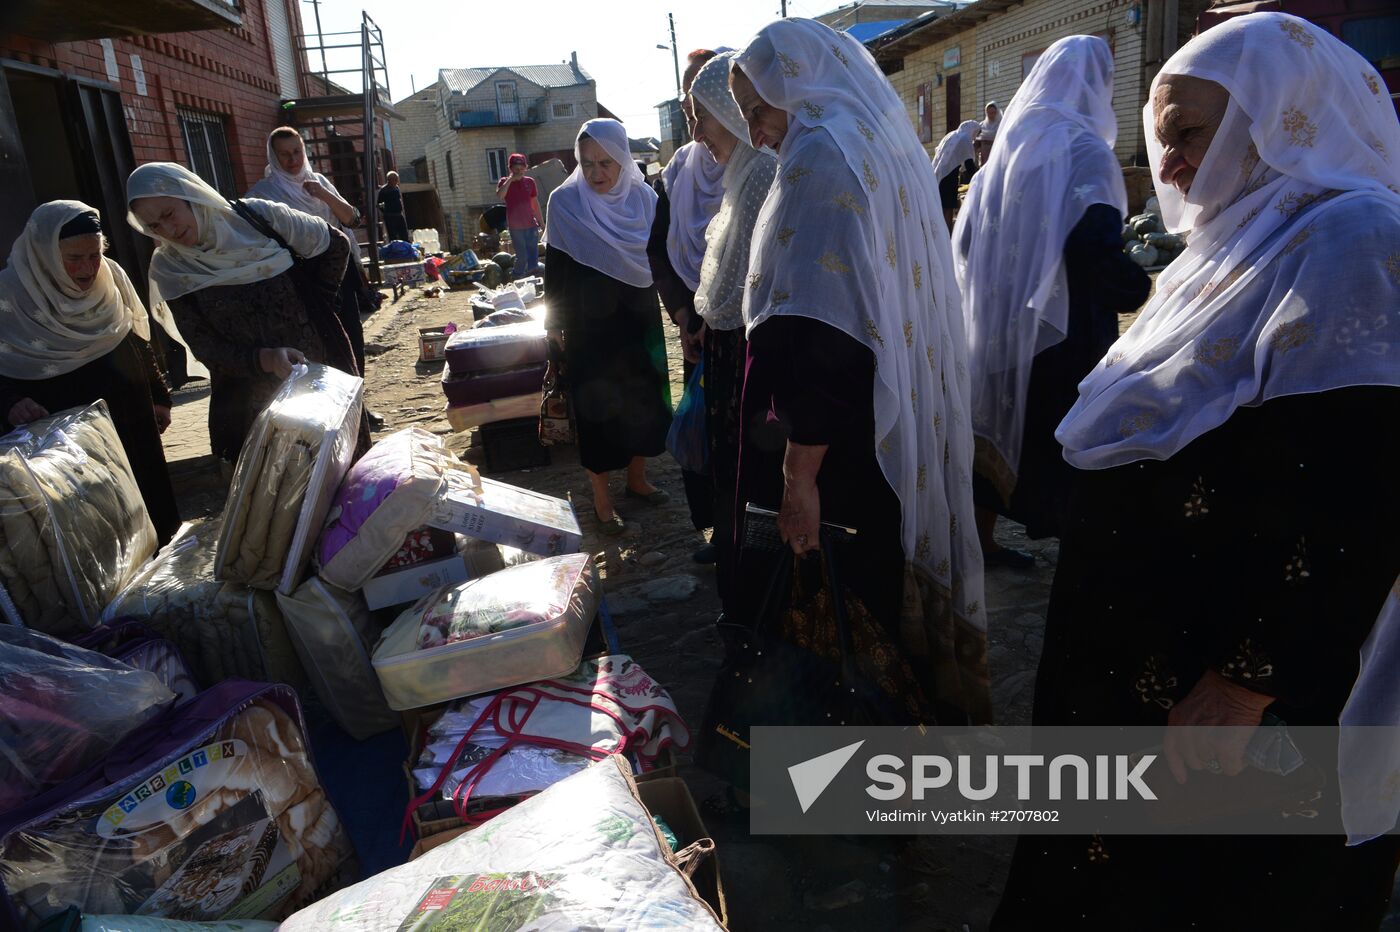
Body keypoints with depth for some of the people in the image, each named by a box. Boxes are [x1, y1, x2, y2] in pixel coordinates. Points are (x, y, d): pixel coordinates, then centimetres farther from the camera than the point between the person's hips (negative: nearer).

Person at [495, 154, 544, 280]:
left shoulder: (529, 181, 8)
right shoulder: (505, 182, 0)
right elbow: (499, 195, -22)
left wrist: (542, 224, 13)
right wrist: (511, 179, -20)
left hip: (531, 225, 3)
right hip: (516, 227, -3)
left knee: (533, 255, 4)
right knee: (522, 256, -6)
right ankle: (517, 278, 9)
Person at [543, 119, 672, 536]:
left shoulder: (643, 197, 0)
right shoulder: (565, 201, -8)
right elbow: (555, 267, -4)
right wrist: (554, 323, -3)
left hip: (637, 319, 4)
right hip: (589, 325, -3)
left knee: (643, 399, 11)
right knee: (596, 408, 3)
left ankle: (636, 478, 31)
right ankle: (602, 498, 16)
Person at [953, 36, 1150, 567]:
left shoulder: (1007, 146, 10)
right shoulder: (1085, 150, -12)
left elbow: (965, 241, 12)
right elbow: (1095, 250, -24)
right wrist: (1140, 290, -7)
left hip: (997, 325, 7)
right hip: (1063, 330, -7)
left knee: (999, 429, 16)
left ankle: (983, 540, 27)